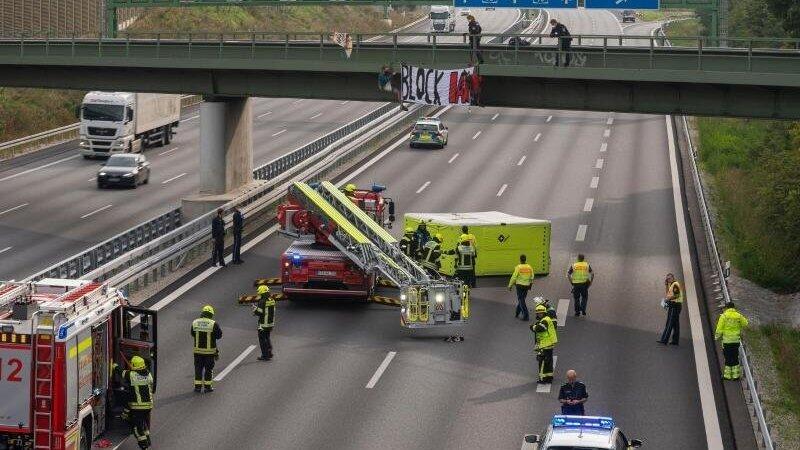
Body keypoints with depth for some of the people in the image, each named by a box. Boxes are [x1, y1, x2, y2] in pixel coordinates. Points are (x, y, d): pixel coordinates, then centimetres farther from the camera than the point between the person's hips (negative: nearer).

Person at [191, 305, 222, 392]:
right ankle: (208, 386, 11)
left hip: (197, 350, 3)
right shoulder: (214, 324, -12)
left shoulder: (195, 322, -1)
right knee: (209, 369, 8)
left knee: (198, 368, 12)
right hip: (210, 351, -3)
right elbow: (219, 335, -4)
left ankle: (197, 386, 12)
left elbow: (192, 335, 11)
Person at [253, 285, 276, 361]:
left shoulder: (262, 302, -22)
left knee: (262, 340, 4)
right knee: (267, 338, 22)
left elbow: (258, 313, -21)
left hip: (263, 324, -8)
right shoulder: (272, 300, 4)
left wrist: (254, 309, 1)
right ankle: (269, 353, 28)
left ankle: (265, 356, 6)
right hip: (271, 323, 8)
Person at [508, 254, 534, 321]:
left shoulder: (518, 267, -14)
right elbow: (532, 277, 7)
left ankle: (526, 316, -6)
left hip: (520, 285, -5)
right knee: (521, 299, 19)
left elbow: (514, 277, -13)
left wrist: (510, 286, -3)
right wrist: (531, 285, 22)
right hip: (527, 285, 5)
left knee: (521, 300, 0)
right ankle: (517, 313, 32)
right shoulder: (529, 267, 0)